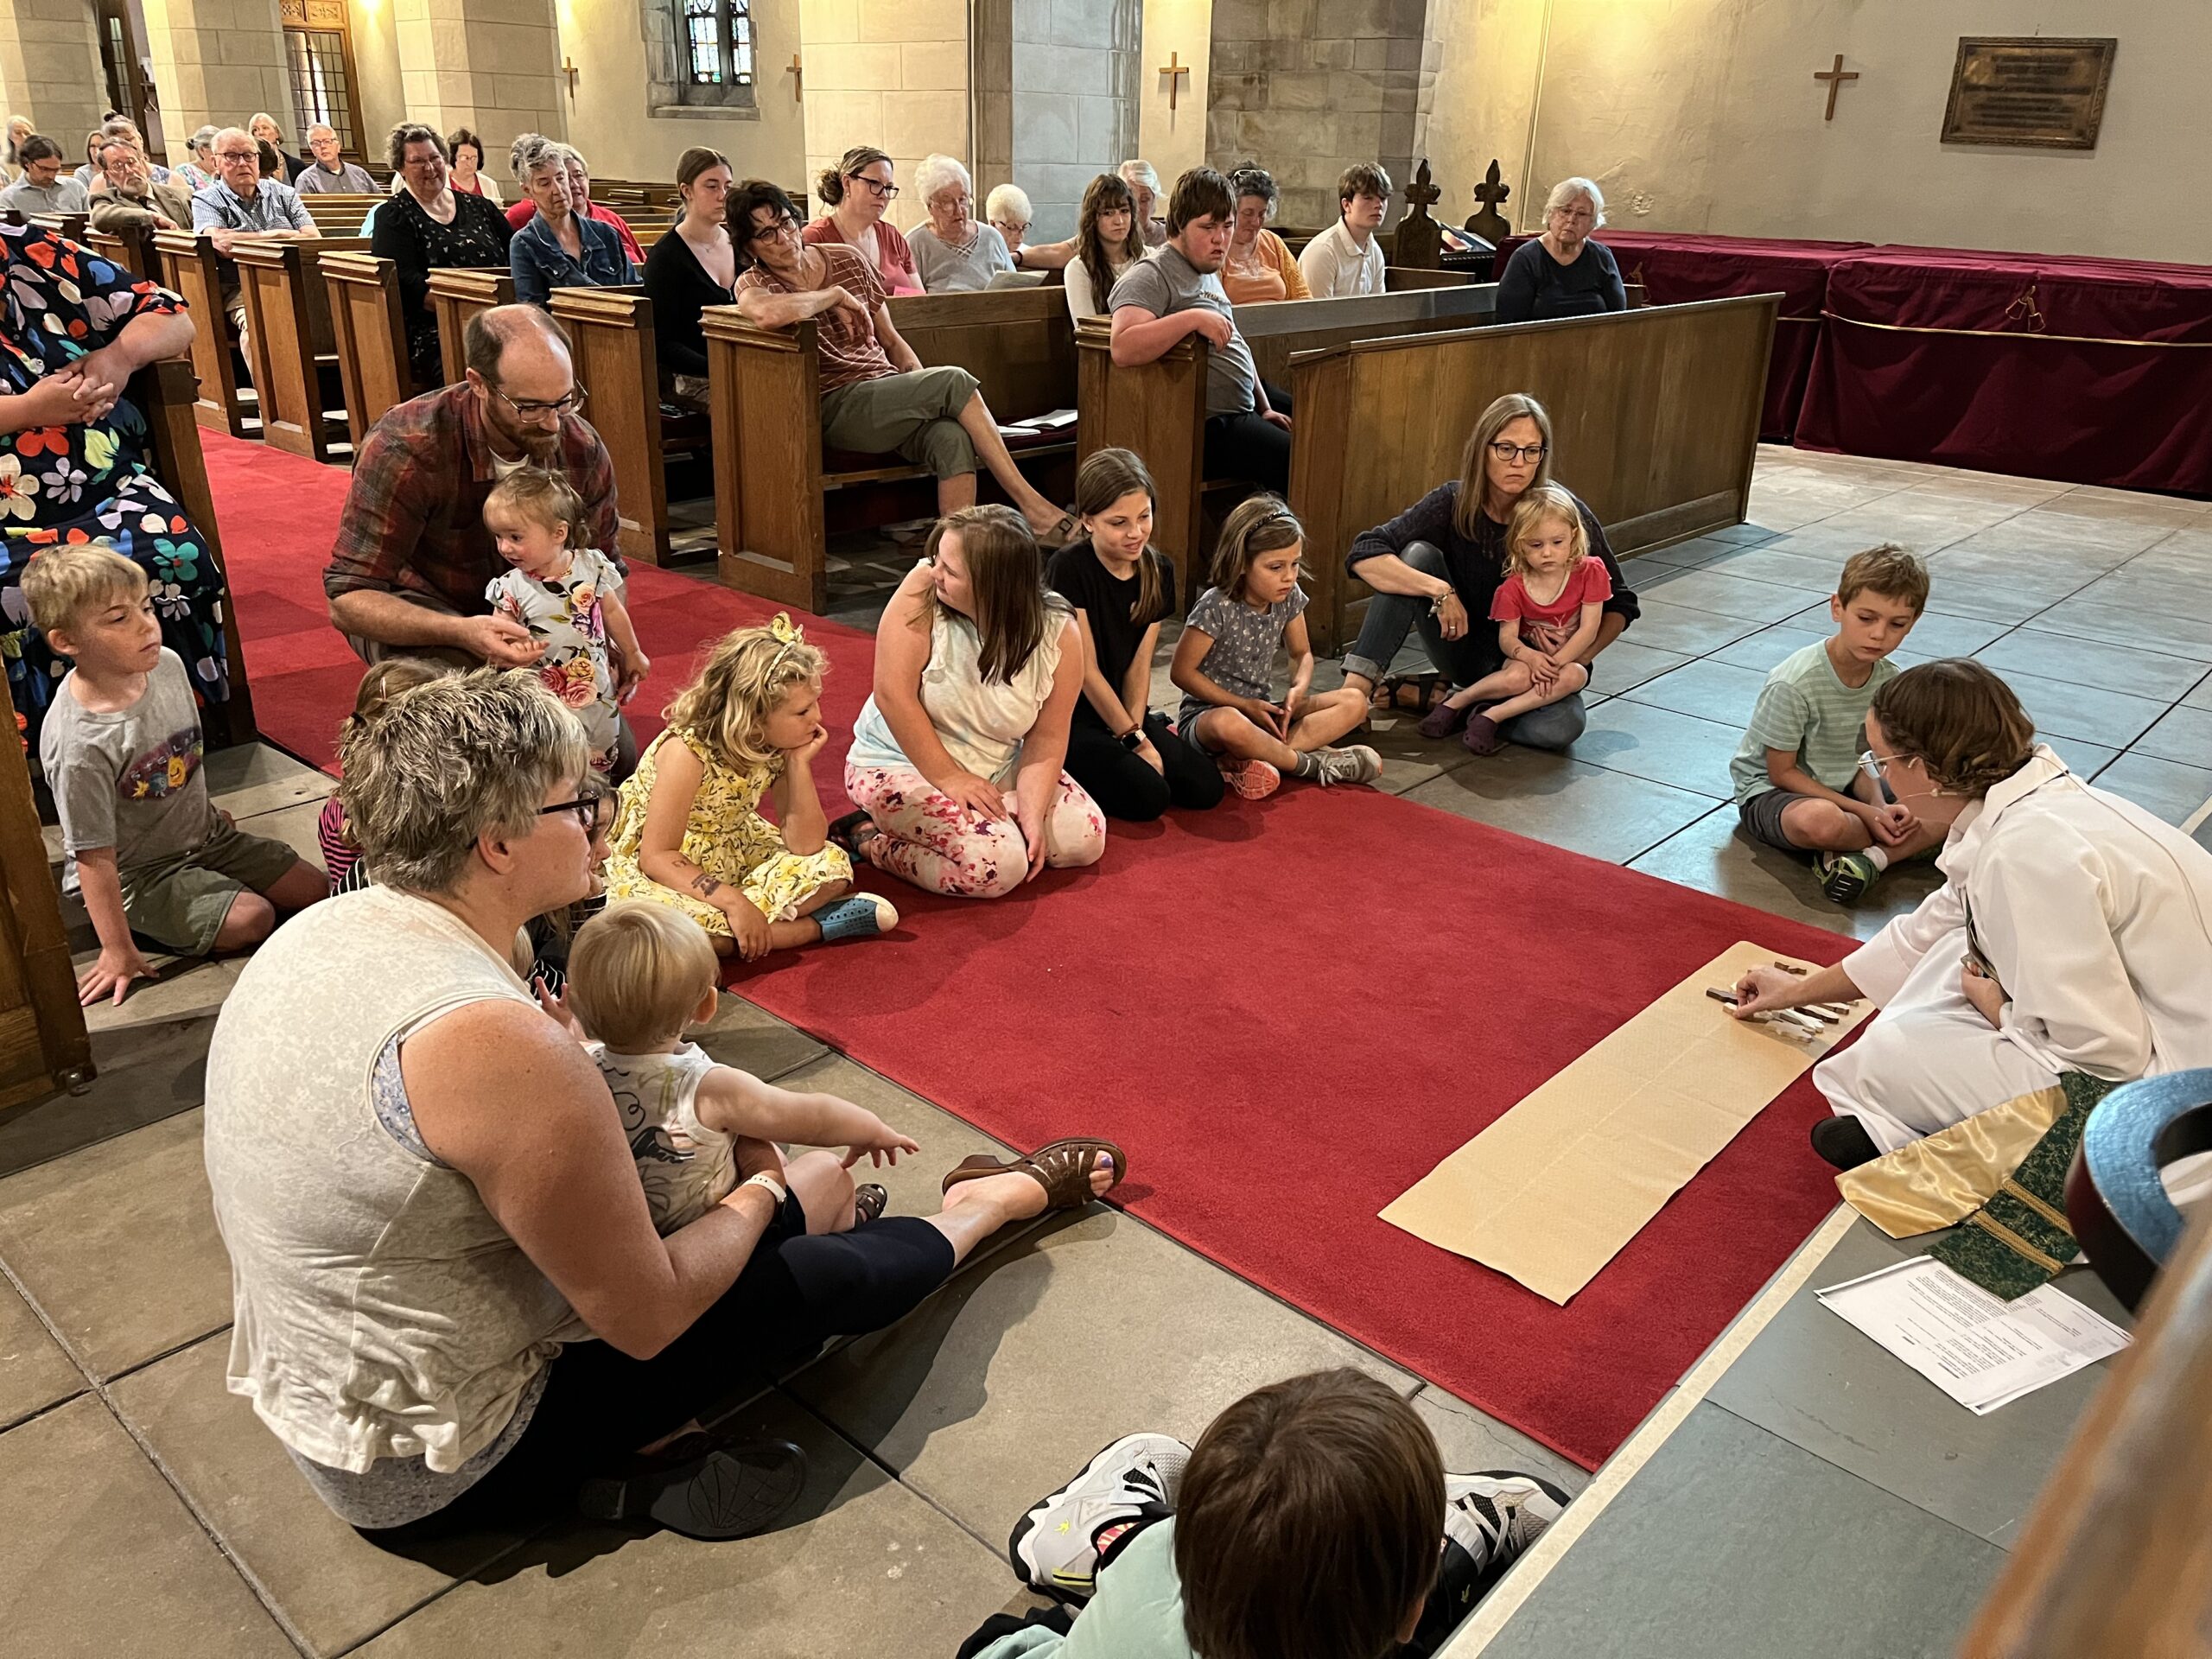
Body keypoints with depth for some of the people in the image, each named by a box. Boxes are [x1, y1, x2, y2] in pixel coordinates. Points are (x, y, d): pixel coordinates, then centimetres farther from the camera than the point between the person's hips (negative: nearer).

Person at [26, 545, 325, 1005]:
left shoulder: (168, 664, -10)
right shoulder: (81, 744, -31)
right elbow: (94, 857, -25)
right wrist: (117, 951, -21)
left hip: (202, 833, 8)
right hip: (134, 870, -7)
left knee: (315, 890, 4)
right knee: (251, 919, -24)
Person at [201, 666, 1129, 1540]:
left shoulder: (317, 932, -6)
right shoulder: (494, 1040, -34)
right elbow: (646, 1317, -23)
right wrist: (758, 1194, -5)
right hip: (438, 1478, -8)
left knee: (760, 1214, 17)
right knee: (819, 1277, 4)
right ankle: (1002, 1196, 26)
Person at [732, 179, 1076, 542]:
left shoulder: (846, 259, 15)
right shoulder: (754, 283, 0)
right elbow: (768, 313, -28)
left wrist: (924, 388, 2)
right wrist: (837, 295, -13)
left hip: (888, 385, 5)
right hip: (837, 407, -5)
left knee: (952, 438, -30)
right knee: (954, 381, -24)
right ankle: (1030, 504, -20)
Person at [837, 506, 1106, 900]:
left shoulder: (1058, 633, -15)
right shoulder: (922, 590, -23)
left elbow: (1046, 740, -10)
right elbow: (893, 694, -23)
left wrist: (1030, 813, -24)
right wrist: (949, 779, -21)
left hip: (998, 770, 5)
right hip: (902, 764, -5)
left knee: (1084, 838, -8)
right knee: (997, 865, -25)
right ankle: (869, 838, -2)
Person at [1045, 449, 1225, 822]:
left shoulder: (1158, 570, 0)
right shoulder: (1069, 569, -19)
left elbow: (1139, 665, 1)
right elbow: (1086, 671, -16)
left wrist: (1137, 730, -12)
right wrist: (1133, 739, -12)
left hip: (1122, 710, 7)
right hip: (1066, 719, -6)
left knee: (1206, 787, -7)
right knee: (1148, 796, -24)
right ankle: (1062, 776, 1)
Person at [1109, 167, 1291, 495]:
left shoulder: (1209, 273, 20)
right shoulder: (1151, 276, -10)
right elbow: (1123, 350, -29)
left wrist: (1264, 407, 22)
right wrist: (1193, 318, -31)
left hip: (1242, 414, 10)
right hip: (1209, 429, -10)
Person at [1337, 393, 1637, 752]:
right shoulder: (1454, 502, -14)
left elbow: (1620, 604, -5)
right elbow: (1364, 555, -24)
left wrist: (1575, 660, -20)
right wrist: (1439, 590, -35)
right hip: (1467, 650, 0)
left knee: (1563, 726, -33)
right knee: (1418, 554, -23)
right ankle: (1356, 690, -28)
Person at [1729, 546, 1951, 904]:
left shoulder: (1889, 680, -6)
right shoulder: (1794, 683, -25)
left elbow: (1852, 761, 1)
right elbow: (1782, 772, -17)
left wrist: (1880, 806, -20)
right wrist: (1866, 812, -21)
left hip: (1839, 788, 6)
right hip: (1769, 792, -6)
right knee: (1821, 820, -41)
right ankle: (1905, 842, -10)